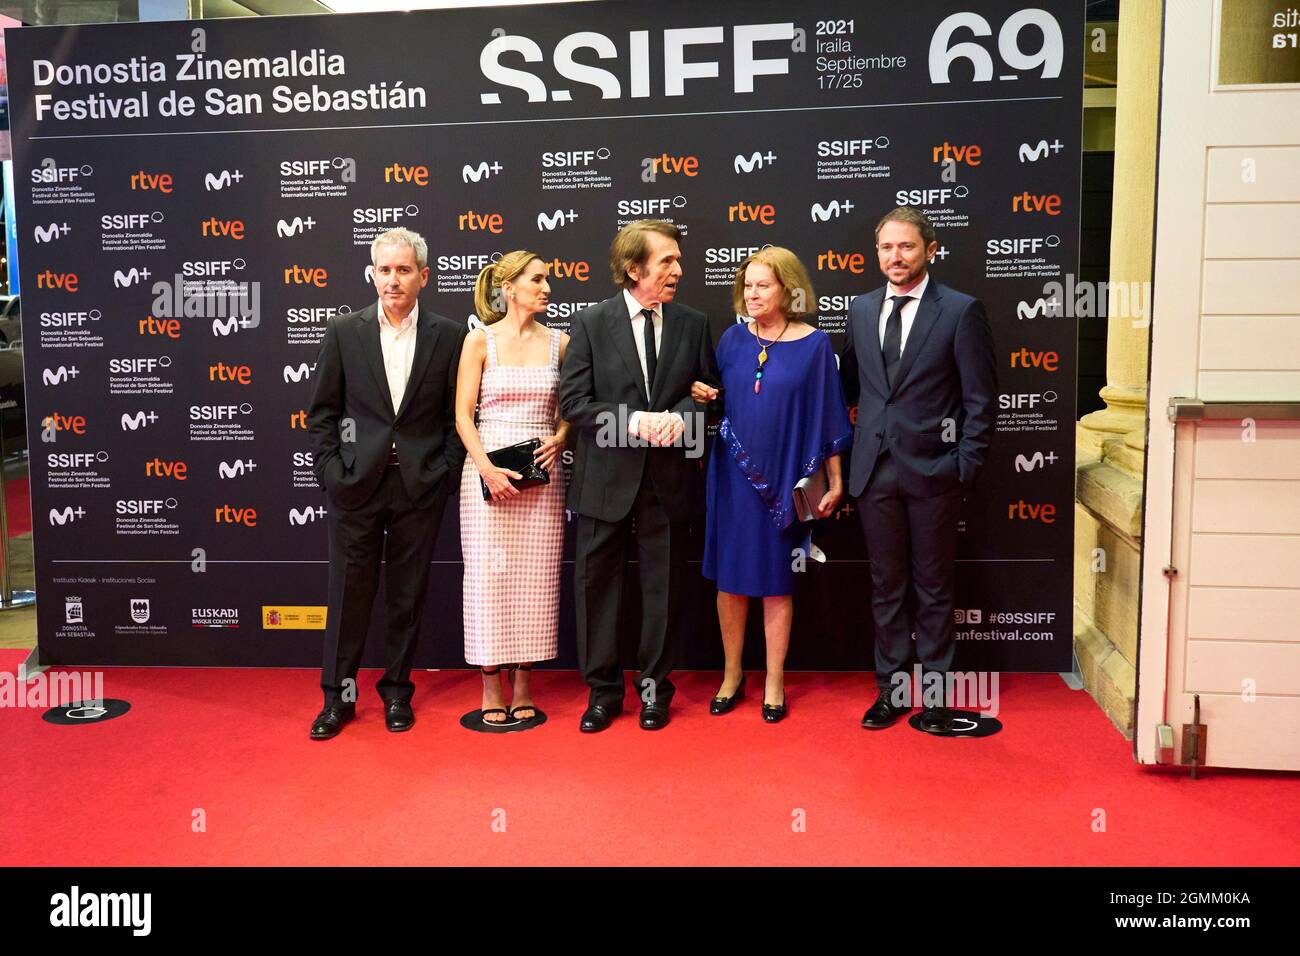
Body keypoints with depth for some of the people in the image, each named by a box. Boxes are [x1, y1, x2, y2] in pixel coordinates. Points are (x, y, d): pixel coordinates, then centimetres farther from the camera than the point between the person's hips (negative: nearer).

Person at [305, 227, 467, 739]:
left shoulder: (449, 337, 2)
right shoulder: (345, 332, 3)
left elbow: (457, 414, 5)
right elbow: (322, 411, 4)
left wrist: (447, 473, -3)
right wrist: (331, 472, -3)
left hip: (420, 487, 0)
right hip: (356, 485, 0)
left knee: (408, 595, 9)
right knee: (349, 592, 6)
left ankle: (397, 691, 23)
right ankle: (337, 695, 19)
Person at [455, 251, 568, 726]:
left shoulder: (558, 342, 7)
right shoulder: (480, 340, 0)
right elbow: (463, 414, -3)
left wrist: (559, 437, -7)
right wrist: (486, 468, -15)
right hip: (488, 470, -2)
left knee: (535, 577, 4)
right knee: (489, 576, 0)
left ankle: (523, 685, 17)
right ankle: (491, 689, 12)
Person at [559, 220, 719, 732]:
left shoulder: (693, 324, 4)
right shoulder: (590, 323, -3)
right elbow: (573, 402, -7)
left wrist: (679, 416, -14)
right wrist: (633, 421, -20)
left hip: (670, 479, 2)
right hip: (607, 478, -1)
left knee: (664, 586, 10)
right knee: (597, 583, 7)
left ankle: (655, 688, 27)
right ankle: (602, 690, 23)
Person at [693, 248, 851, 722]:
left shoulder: (814, 344, -4)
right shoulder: (733, 339, 3)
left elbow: (826, 416, -2)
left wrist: (834, 482, -1)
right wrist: (702, 395, -9)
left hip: (784, 477, -3)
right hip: (733, 474, 3)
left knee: (776, 580, 6)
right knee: (730, 576, 8)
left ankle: (774, 682, 19)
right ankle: (732, 674, 24)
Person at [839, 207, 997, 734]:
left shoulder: (961, 311, -5)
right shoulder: (861, 309, 9)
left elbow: (980, 399, -5)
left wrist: (966, 468, -9)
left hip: (932, 471, -4)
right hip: (875, 469, 4)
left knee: (934, 589, 8)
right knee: (886, 587, 12)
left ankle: (935, 692, 21)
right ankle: (891, 687, 25)